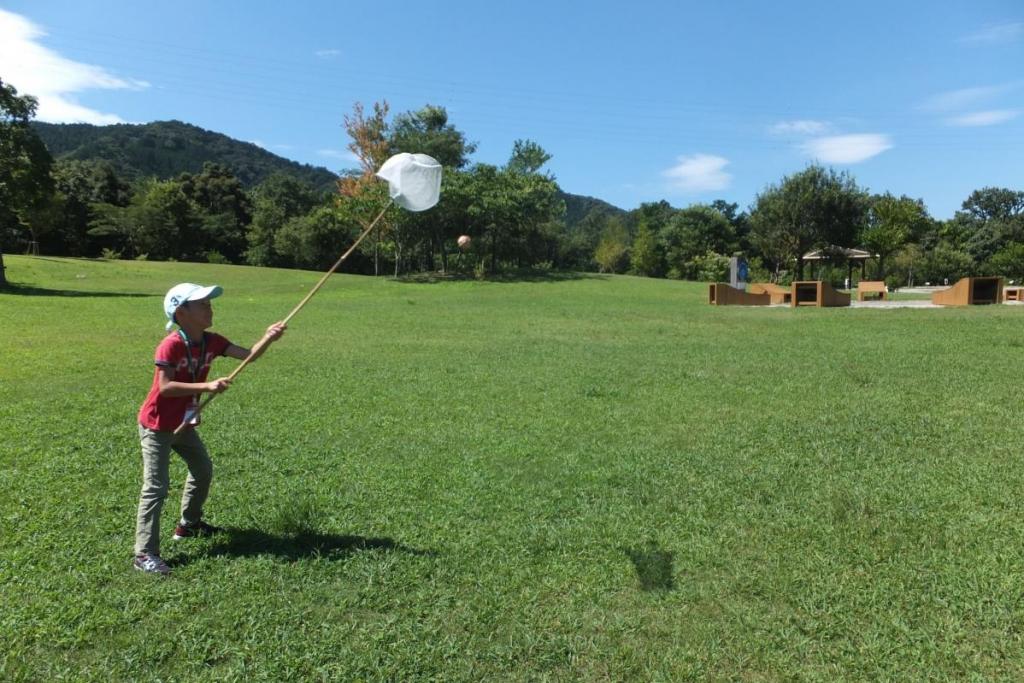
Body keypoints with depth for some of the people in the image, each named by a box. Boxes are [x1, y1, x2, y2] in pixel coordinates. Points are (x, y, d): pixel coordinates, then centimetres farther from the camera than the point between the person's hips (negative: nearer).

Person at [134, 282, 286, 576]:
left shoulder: (211, 341, -5)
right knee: (156, 487, -8)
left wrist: (268, 338, -29)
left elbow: (248, 355, -12)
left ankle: (189, 524, 42)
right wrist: (206, 386, -36)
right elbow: (164, 387, -31)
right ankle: (144, 554, 0)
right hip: (156, 425, -8)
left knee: (203, 470, 22)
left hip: (184, 423, 8)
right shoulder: (170, 345, -25)